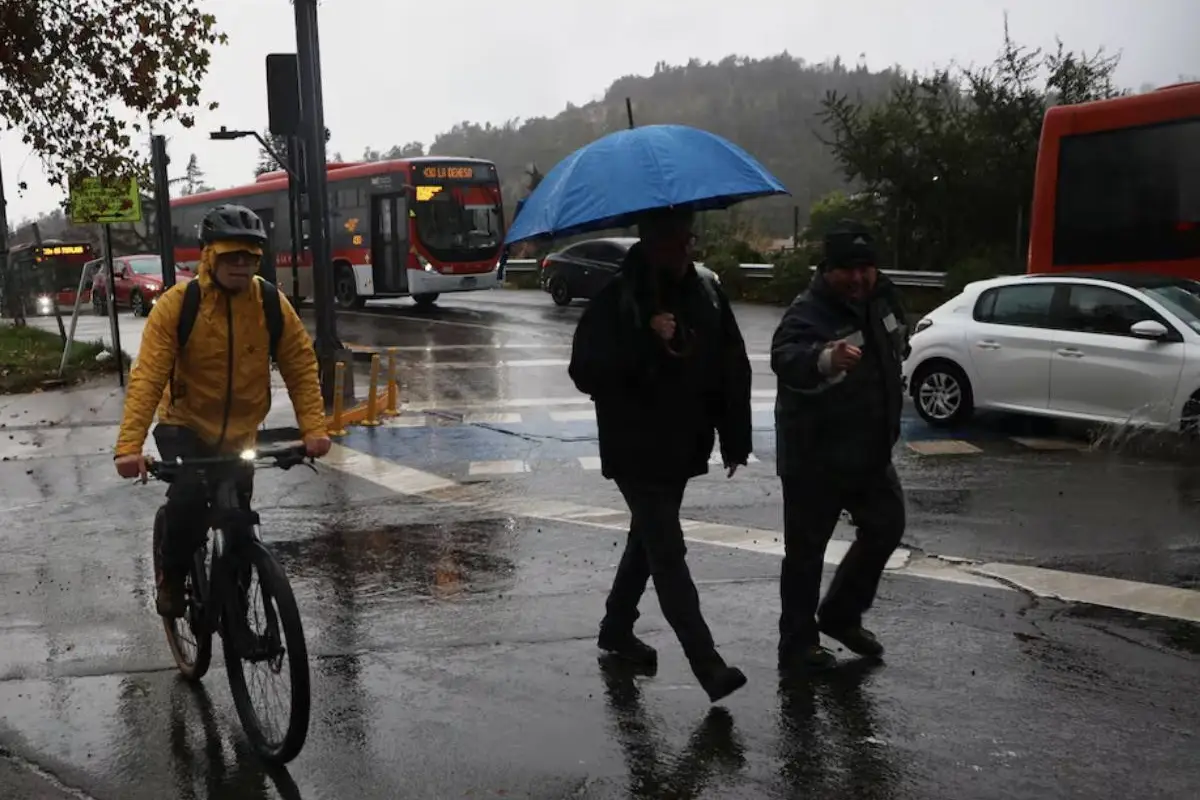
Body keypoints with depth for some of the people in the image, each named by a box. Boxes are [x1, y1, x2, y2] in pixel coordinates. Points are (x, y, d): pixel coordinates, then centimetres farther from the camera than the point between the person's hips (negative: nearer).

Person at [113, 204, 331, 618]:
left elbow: (301, 367, -9)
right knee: (188, 497, -27)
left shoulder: (272, 304, -11)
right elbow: (147, 377, -23)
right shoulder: (176, 304, -18)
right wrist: (129, 446, -33)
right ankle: (171, 576, 4)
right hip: (185, 426, -2)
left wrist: (314, 428, -21)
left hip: (241, 433, 3)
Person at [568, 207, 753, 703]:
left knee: (650, 540, 19)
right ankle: (708, 665, -3)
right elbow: (585, 372, -17)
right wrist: (646, 342, -28)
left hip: (682, 447, 6)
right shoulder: (617, 299, -13)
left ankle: (617, 630, 38)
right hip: (636, 451, -6)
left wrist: (735, 437, 5)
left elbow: (733, 365, 8)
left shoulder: (705, 290, 3)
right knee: (668, 552, -7)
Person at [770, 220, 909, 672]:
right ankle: (798, 644, 15)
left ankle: (840, 615, 33)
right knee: (806, 550, 1)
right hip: (813, 457, -8)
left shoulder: (882, 297, 2)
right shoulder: (807, 313, -23)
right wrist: (826, 359, -68)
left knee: (886, 527, 17)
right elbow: (786, 359, -46)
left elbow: (896, 345, 23)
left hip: (870, 450, 8)